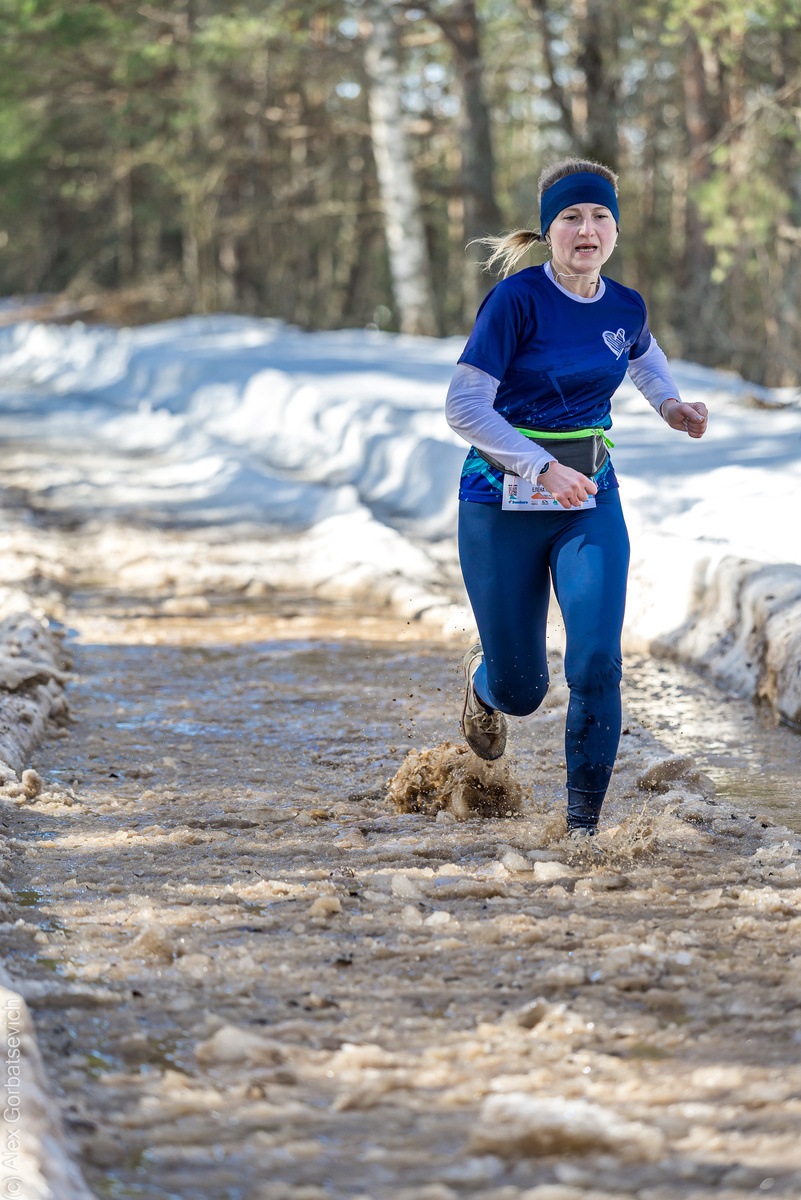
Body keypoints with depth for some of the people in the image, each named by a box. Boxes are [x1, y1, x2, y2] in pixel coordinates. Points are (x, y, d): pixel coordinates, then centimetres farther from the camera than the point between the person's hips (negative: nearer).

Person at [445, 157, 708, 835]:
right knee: (522, 690, 6)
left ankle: (584, 826, -1)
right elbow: (464, 408, -19)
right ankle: (483, 680, 45)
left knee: (597, 667, -15)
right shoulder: (518, 299, -16)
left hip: (591, 505, 3)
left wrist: (670, 404, 7)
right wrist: (542, 468, -28)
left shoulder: (626, 308, 1)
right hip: (503, 505, -3)